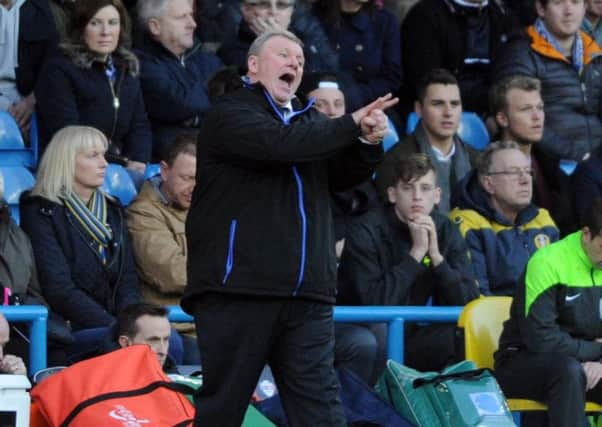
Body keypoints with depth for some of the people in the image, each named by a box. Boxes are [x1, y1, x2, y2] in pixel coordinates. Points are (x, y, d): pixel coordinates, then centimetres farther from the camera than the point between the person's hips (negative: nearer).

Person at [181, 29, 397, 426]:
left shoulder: (308, 119, 23)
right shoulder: (230, 114, 0)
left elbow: (344, 176, 15)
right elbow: (279, 143, -19)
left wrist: (369, 141, -6)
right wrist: (351, 125, -11)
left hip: (306, 295, 6)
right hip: (238, 288, -6)